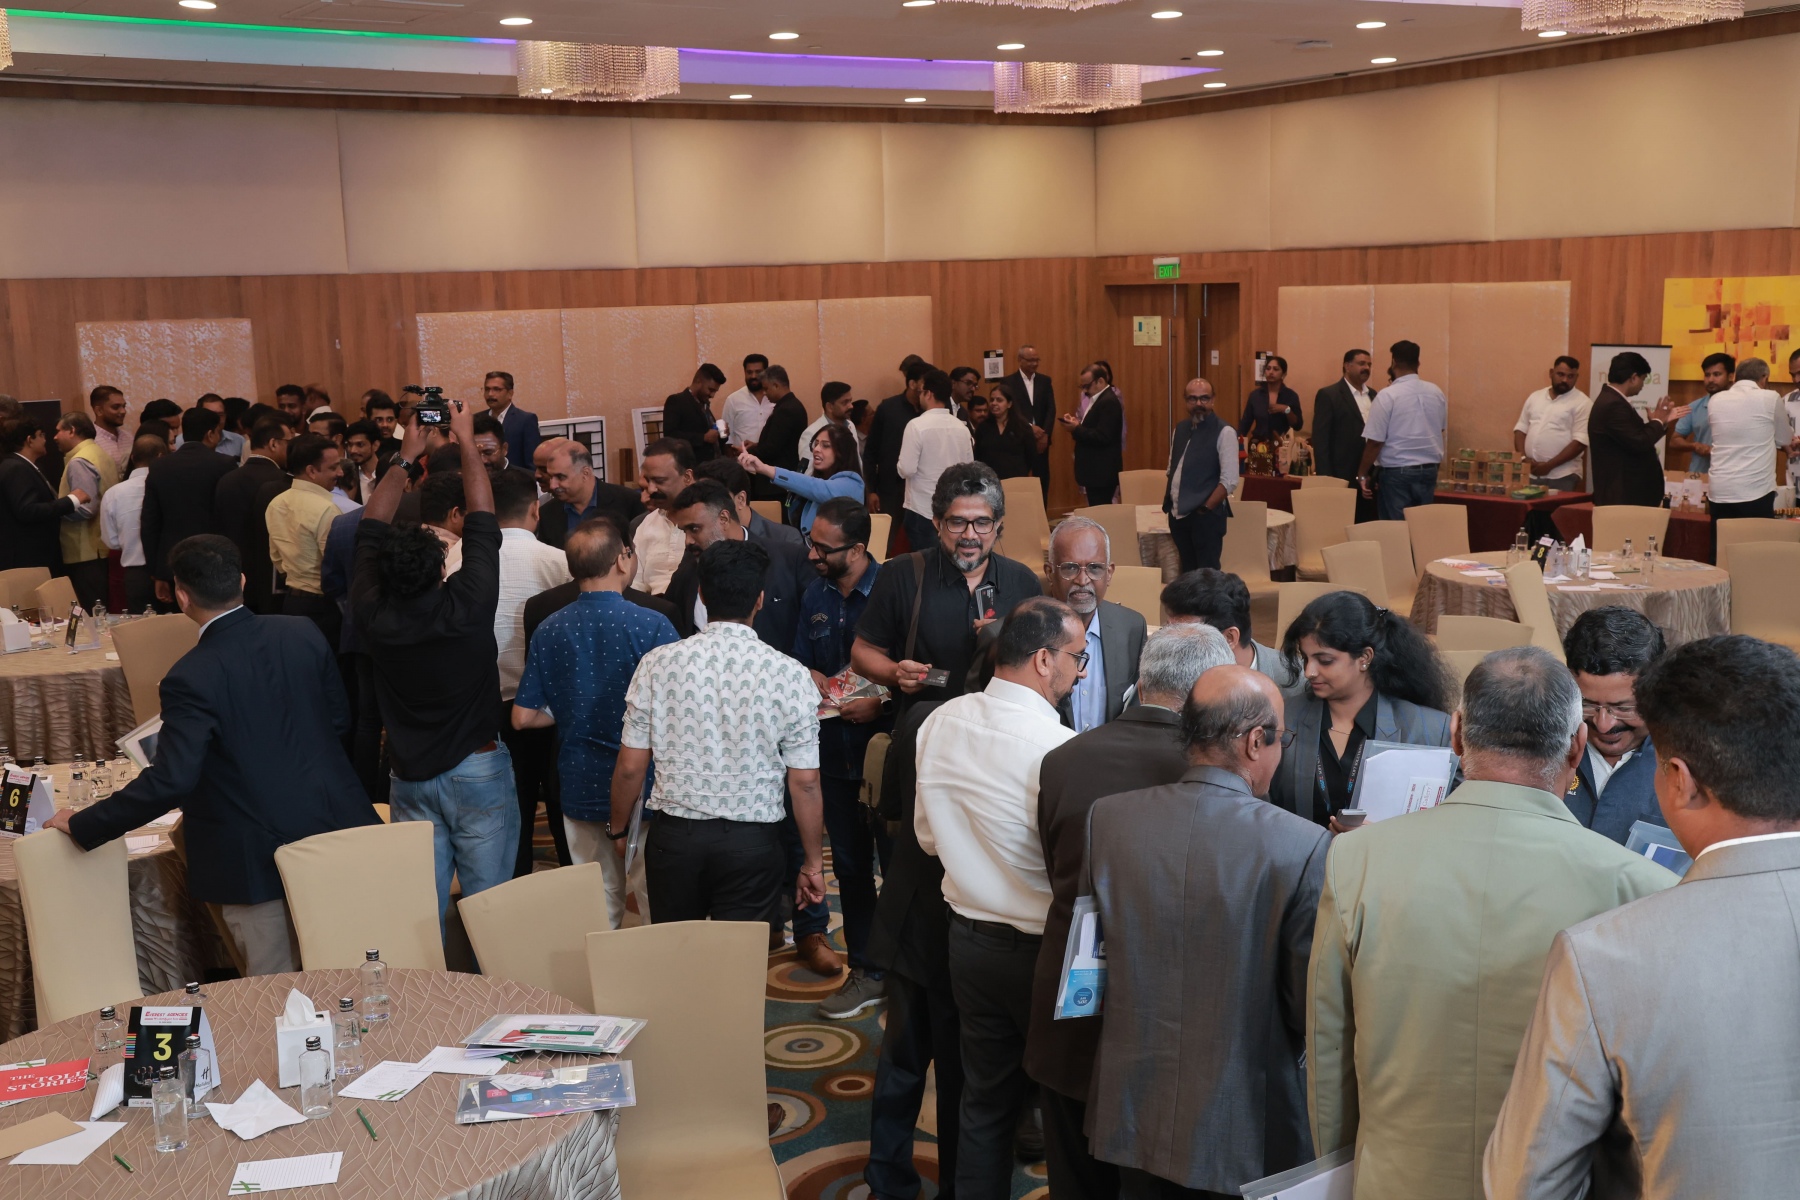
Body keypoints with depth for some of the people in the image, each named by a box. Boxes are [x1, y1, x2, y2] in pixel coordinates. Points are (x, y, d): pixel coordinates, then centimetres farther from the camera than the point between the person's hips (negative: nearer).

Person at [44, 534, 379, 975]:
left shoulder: (192, 678, -18)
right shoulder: (303, 634, -3)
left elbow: (170, 781, -22)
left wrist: (82, 825, -11)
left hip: (257, 857, -5)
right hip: (334, 824, 5)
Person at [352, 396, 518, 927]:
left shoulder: (372, 617, -11)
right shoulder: (467, 607, -19)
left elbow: (371, 530, 4)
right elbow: (481, 520, -7)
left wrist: (406, 457, 10)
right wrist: (467, 441, 3)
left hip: (410, 779, 3)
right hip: (479, 771, -3)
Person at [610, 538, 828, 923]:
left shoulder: (658, 663, -6)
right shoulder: (790, 675, -9)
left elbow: (630, 767, -1)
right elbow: (804, 781, -6)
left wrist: (618, 829, 17)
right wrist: (812, 863, 5)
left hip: (674, 835, 1)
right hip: (752, 844, -1)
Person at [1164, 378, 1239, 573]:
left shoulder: (1224, 432, -10)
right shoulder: (1180, 430, 12)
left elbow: (1230, 480, -15)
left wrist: (1205, 509, -15)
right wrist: (1167, 503, 9)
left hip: (1206, 516, -7)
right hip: (1178, 514, 7)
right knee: (1188, 572, 14)